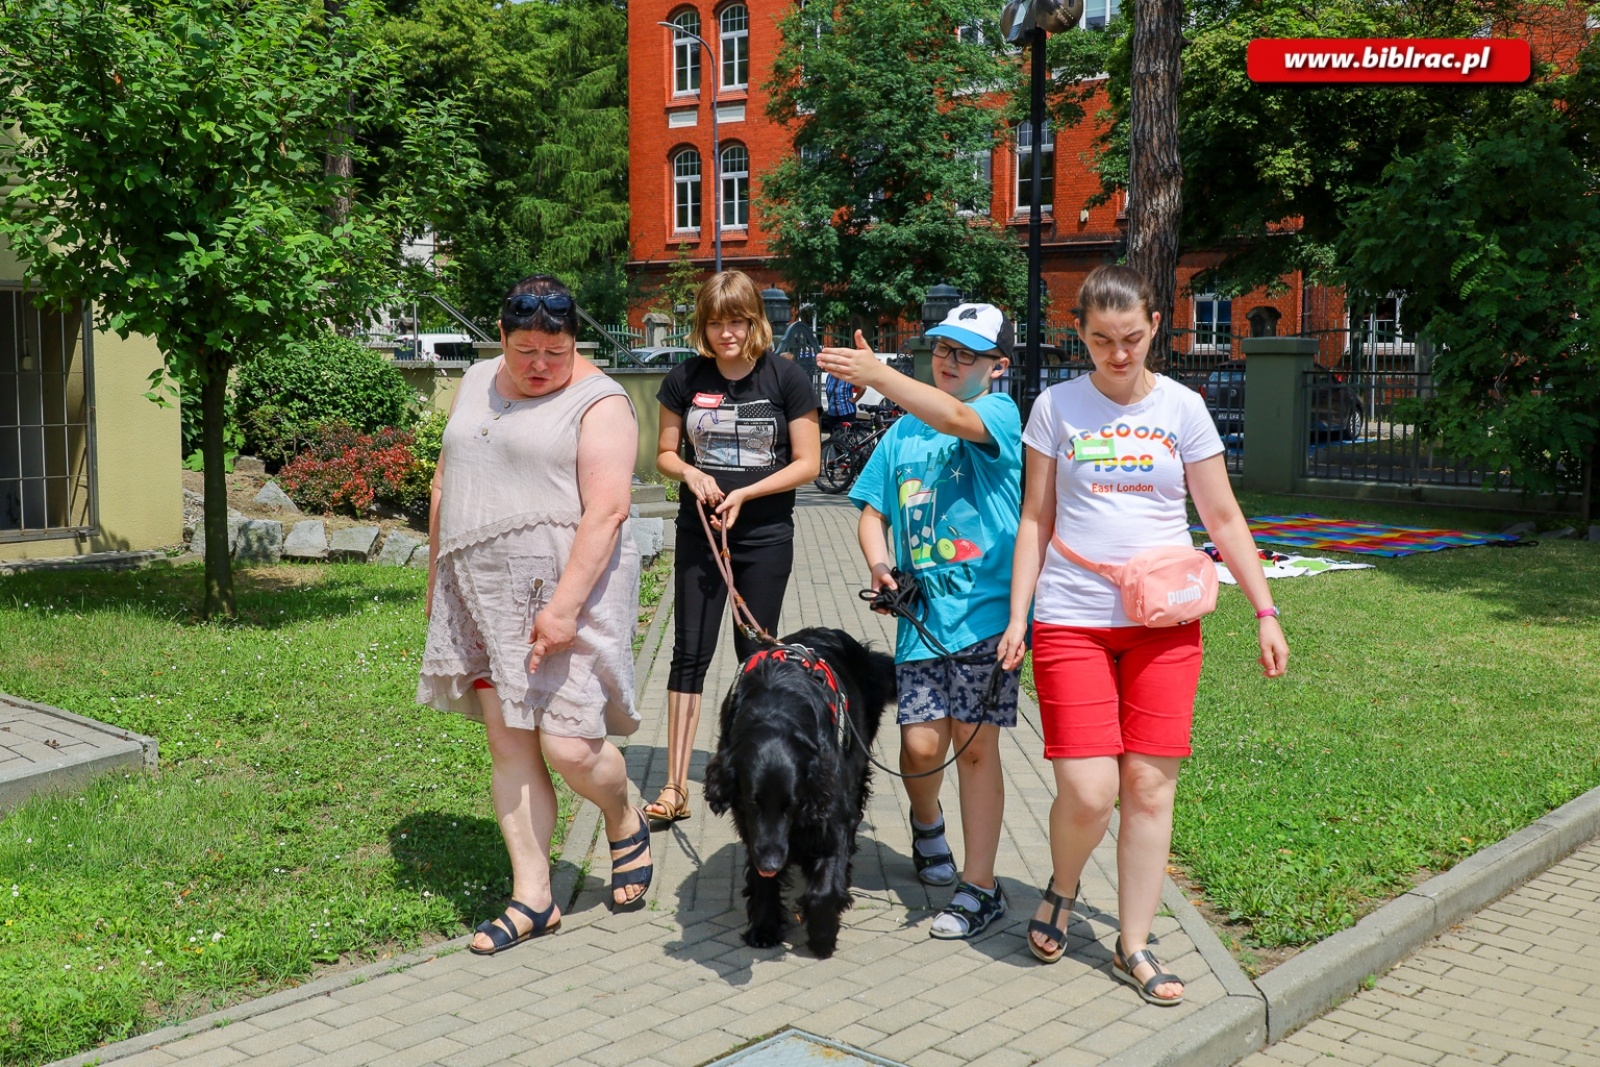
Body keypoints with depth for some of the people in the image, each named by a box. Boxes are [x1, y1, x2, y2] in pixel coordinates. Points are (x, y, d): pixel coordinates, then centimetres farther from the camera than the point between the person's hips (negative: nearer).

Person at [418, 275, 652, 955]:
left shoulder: (598, 403, -7)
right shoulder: (476, 384, 14)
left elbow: (604, 512, -16)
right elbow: (445, 482, 21)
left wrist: (564, 607, -23)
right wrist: (436, 576, 18)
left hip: (567, 593, -6)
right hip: (483, 595, 6)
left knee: (568, 745, -10)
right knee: (507, 745, 4)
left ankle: (626, 824, 23)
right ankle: (532, 898, 13)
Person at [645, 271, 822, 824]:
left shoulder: (786, 377, -6)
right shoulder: (686, 379, 0)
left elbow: (807, 462, -5)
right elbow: (665, 453, 9)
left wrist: (744, 494, -15)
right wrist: (690, 473, -13)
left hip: (766, 536, -2)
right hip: (698, 533, 2)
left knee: (756, 654, 8)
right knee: (689, 653, 0)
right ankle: (675, 787, 3)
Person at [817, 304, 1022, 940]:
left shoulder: (1001, 413, -2)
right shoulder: (903, 432, 15)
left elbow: (956, 418, -25)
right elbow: (873, 513, 16)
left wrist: (875, 374, -36)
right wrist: (879, 566, -4)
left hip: (984, 607, -4)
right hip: (921, 609, 4)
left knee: (975, 744, -1)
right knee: (922, 743, -3)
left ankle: (979, 888, 12)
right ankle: (927, 822, 32)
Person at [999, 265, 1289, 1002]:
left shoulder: (1182, 408, 4)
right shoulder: (1058, 406, 3)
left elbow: (1223, 518, 7)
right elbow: (1035, 520, 5)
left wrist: (1266, 612, 2)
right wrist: (1017, 616, -1)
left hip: (1164, 622, 2)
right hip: (1072, 619, -1)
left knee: (1150, 783, 2)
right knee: (1087, 791, -10)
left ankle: (1134, 946, 18)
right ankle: (1061, 891, 23)